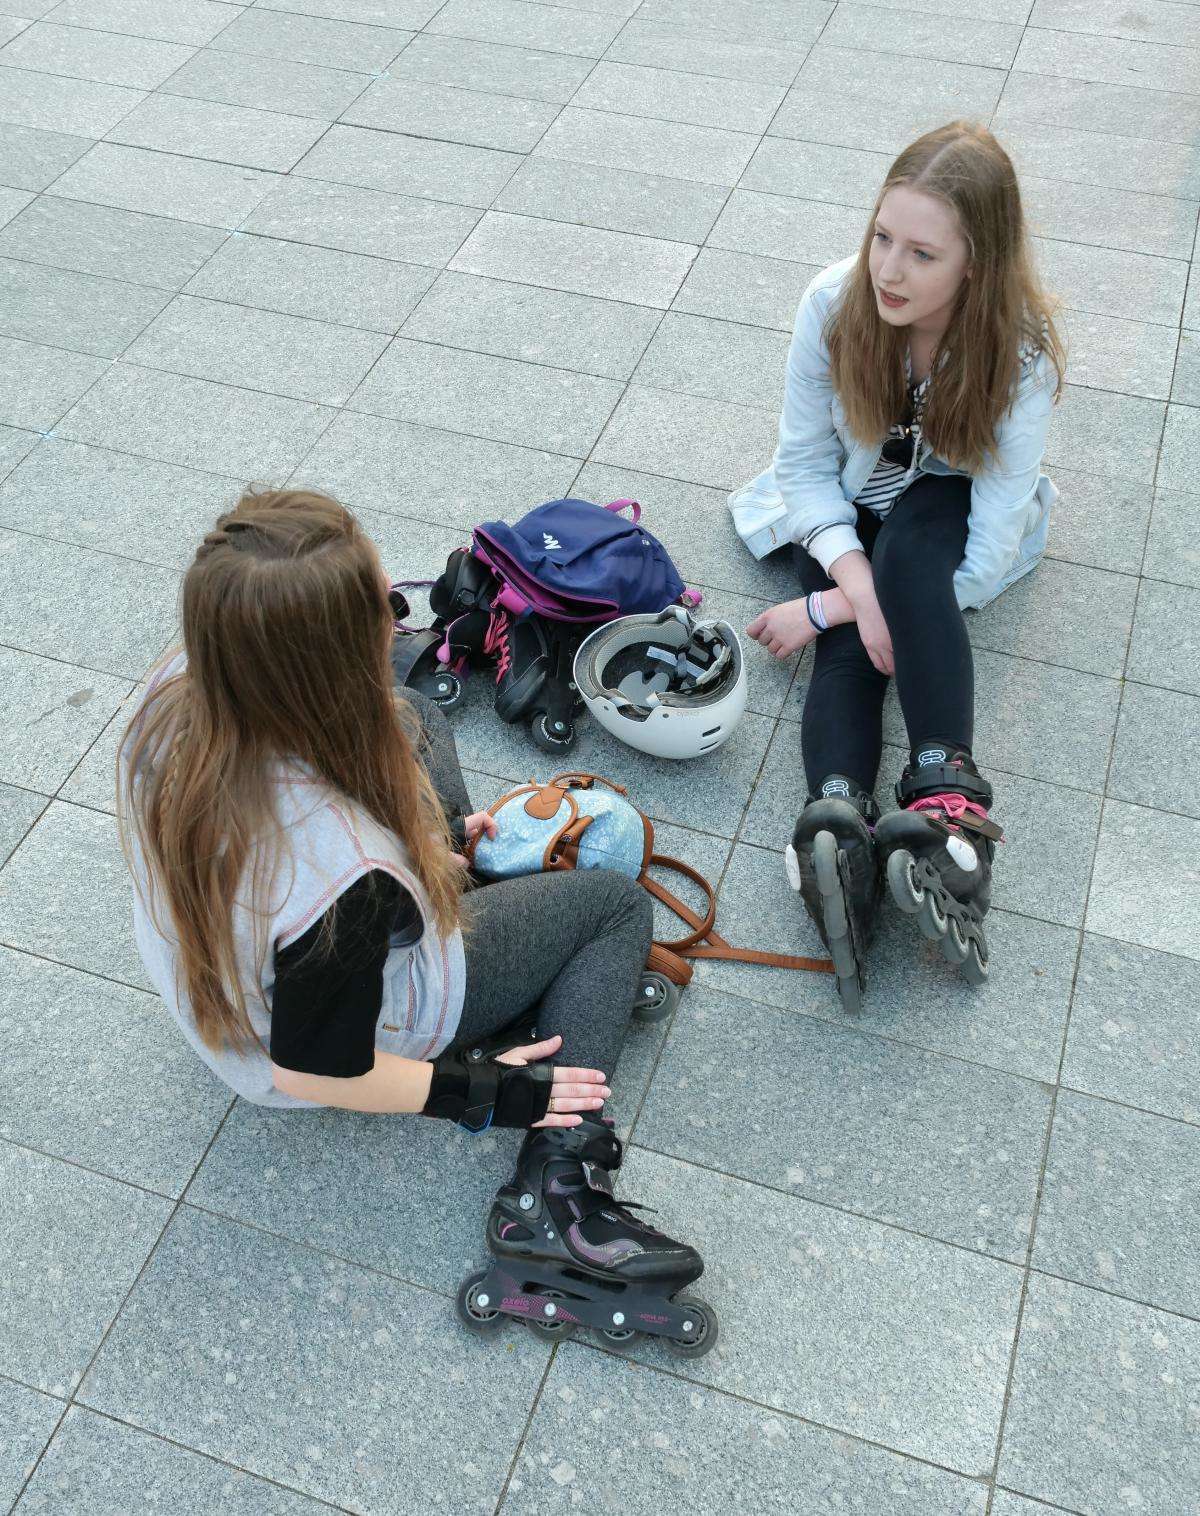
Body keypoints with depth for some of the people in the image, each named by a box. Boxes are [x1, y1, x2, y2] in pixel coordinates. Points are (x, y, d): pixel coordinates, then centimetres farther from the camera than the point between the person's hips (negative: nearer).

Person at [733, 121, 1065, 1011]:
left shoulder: (1021, 353, -28)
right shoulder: (835, 304, -23)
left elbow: (986, 562, -29)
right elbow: (806, 461, -13)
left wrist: (825, 607, -29)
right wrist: (852, 579, -30)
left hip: (948, 512, -2)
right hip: (845, 507, 3)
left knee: (908, 547, -38)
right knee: (851, 647, -29)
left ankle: (947, 804, -45)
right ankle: (840, 824, -48)